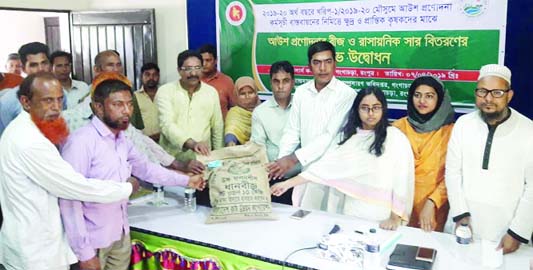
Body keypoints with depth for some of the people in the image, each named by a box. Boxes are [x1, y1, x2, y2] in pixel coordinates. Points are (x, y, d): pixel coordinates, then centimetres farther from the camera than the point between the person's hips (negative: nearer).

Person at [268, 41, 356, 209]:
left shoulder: (346, 94, -12)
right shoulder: (301, 92, 5)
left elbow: (331, 136, -18)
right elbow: (292, 131, 6)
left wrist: (294, 158, -23)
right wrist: (282, 160, -10)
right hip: (307, 168, 5)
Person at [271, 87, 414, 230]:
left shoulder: (395, 137, -6)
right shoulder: (348, 136, 8)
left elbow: (402, 179, -10)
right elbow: (326, 165, 4)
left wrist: (395, 218, -18)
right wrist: (288, 183, -1)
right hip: (350, 213, 4)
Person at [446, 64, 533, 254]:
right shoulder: (463, 124, -2)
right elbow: (452, 171, 0)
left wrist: (517, 233, -9)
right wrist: (460, 214, -7)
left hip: (505, 230, -2)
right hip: (464, 221, 2)